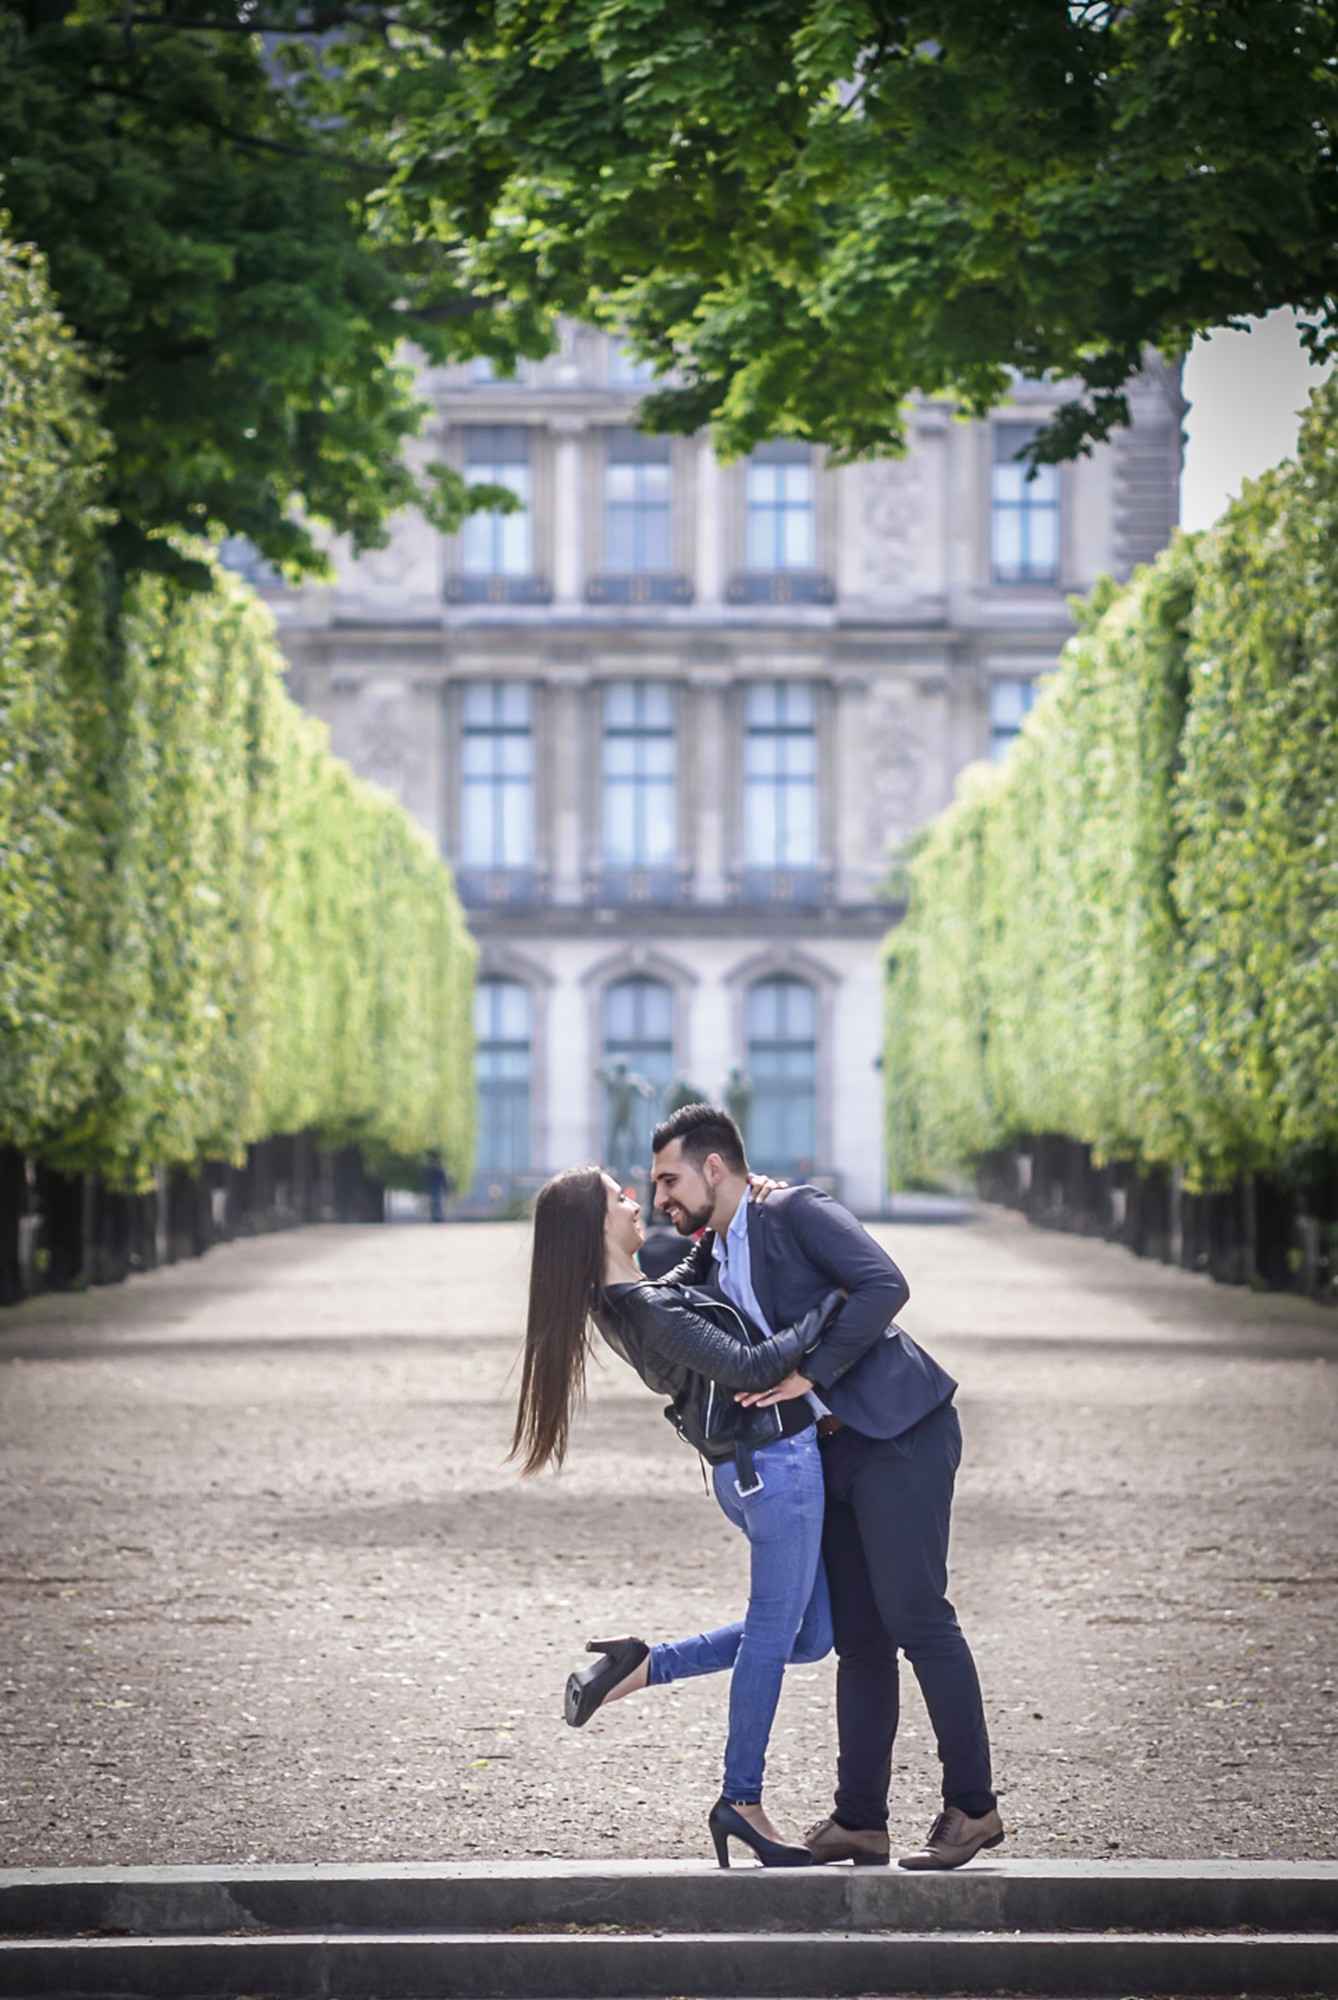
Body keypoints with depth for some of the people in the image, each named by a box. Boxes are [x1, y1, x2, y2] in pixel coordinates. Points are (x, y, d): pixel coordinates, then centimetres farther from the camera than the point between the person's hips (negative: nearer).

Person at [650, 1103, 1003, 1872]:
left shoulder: (798, 1212, -9)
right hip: (835, 1453, 9)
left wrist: (810, 1375, -20)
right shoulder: (713, 1260, 17)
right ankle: (860, 1820, 11)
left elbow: (885, 1286, -20)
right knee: (859, 1636, 8)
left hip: (899, 1434, -9)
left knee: (916, 1616, -10)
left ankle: (973, 1806, -4)